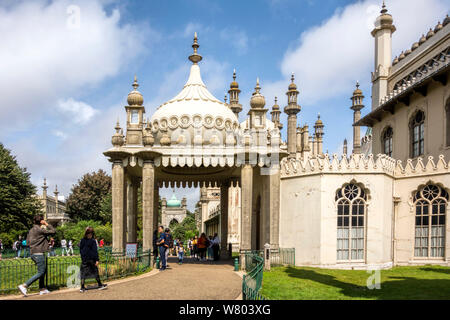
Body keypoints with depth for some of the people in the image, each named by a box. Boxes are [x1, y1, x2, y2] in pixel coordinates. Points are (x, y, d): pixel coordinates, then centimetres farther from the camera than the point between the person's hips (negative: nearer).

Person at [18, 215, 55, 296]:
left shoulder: (31, 230, 11)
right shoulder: (40, 230, -14)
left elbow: (27, 241, 15)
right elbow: (53, 231, -11)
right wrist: (47, 224, -2)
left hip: (33, 253, 9)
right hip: (39, 253, -9)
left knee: (44, 271, 17)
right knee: (40, 272, -5)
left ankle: (42, 289, 20)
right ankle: (24, 286, -11)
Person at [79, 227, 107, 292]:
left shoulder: (82, 241, 0)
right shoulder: (93, 241, -12)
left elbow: (80, 250, 8)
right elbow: (95, 251, -11)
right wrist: (97, 260, -10)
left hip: (84, 260, 3)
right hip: (92, 259, -3)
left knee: (83, 273, 7)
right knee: (95, 272, 9)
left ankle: (82, 288, 5)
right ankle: (100, 285, 19)